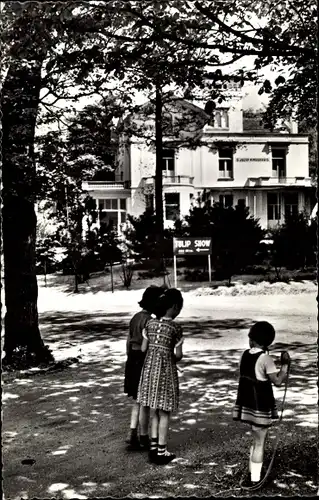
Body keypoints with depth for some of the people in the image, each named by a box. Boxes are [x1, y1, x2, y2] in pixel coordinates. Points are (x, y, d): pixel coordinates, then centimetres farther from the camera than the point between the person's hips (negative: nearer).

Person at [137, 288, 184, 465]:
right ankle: (161, 452, 15)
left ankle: (153, 448, 22)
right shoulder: (175, 327, -14)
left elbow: (143, 349, 3)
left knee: (155, 412, 17)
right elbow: (178, 355, -9)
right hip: (165, 370, -5)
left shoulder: (150, 323, 0)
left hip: (149, 368, 5)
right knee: (164, 413, 8)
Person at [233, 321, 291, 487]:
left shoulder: (245, 355, 1)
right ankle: (254, 479, 13)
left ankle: (252, 473, 28)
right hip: (261, 406, -6)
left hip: (247, 403, 6)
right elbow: (277, 381, -20)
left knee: (256, 439, 21)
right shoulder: (265, 359, -18)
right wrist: (285, 364, -10)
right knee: (259, 442, 6)